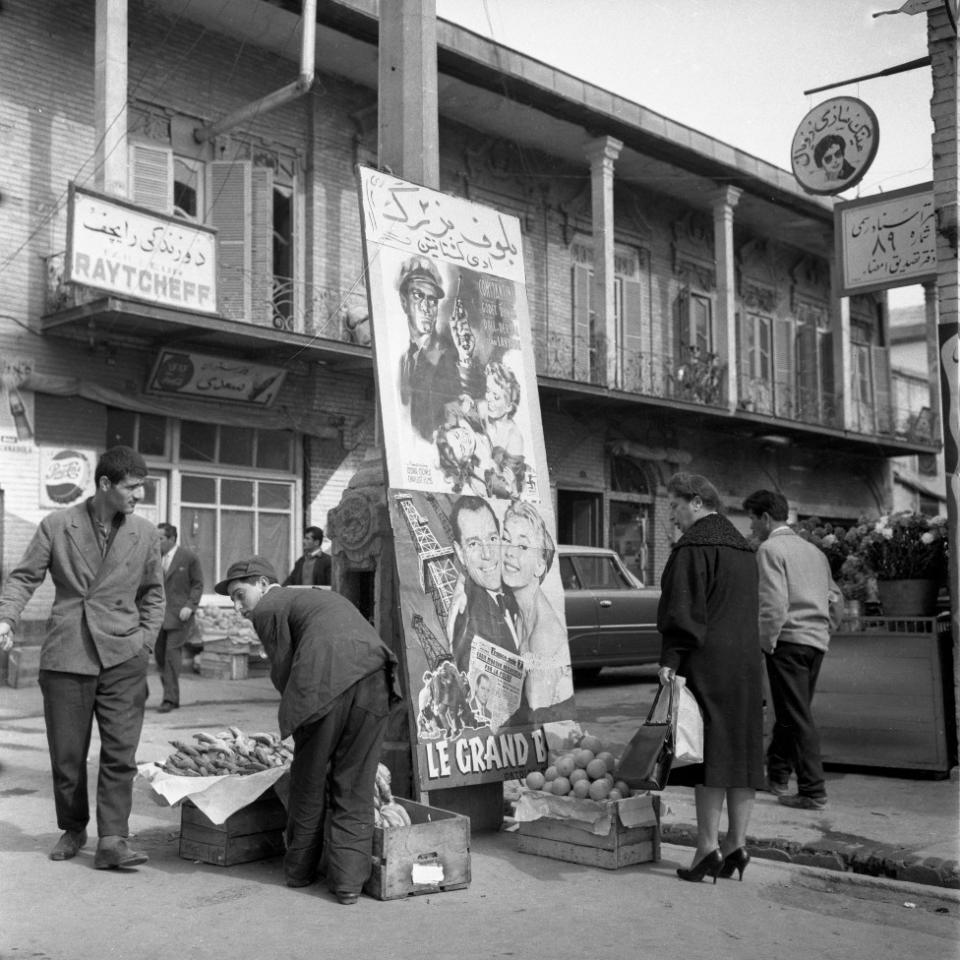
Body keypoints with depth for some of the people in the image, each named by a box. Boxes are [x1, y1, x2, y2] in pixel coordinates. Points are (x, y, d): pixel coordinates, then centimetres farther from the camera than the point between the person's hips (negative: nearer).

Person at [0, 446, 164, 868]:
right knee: (66, 754, 7)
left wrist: (146, 639, 6)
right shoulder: (57, 525, 0)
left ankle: (112, 840, -1)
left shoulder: (146, 533, 6)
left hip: (122, 658, 1)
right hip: (66, 656, -1)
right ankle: (73, 829, 27)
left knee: (120, 752, -6)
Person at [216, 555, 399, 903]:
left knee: (309, 782, 14)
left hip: (323, 685, -5)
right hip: (373, 679, 6)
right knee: (355, 786, 13)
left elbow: (283, 674, 8)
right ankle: (348, 878, 10)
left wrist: (298, 711, 21)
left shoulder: (269, 607, 13)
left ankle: (299, 869, 28)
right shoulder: (325, 596, 34)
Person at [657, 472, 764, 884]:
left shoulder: (693, 546, -10)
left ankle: (709, 846, -4)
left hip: (706, 663, -8)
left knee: (708, 752, -5)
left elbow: (683, 606, -16)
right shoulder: (742, 548, 17)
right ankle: (736, 845, 12)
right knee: (741, 748, 8)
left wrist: (670, 659, -16)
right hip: (746, 661, 8)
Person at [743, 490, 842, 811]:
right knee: (793, 712, 18)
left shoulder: (770, 549, -8)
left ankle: (813, 792, -2)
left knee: (797, 717, -3)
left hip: (788, 640, -8)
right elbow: (835, 599, 18)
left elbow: (774, 603, -18)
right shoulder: (814, 550, 17)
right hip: (818, 640, 8)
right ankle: (777, 775, 29)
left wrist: (766, 641, -11)